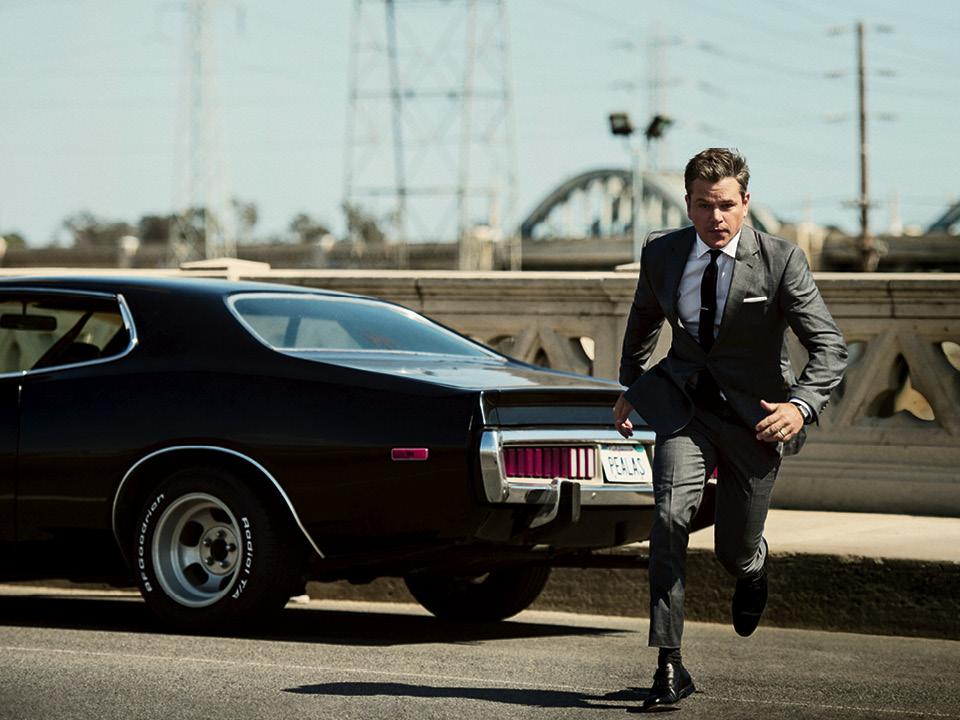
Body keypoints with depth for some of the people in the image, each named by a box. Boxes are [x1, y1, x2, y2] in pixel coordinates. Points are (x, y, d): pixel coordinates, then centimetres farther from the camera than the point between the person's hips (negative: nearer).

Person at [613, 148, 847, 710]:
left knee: (734, 550, 8)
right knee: (671, 516, -22)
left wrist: (801, 406, -36)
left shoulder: (781, 261, -17)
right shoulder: (662, 255, -6)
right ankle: (670, 665, -19)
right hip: (685, 404, 2)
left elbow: (830, 347, -19)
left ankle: (753, 564, 50)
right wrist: (630, 386, 25)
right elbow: (644, 320, 17)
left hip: (754, 416, -2)